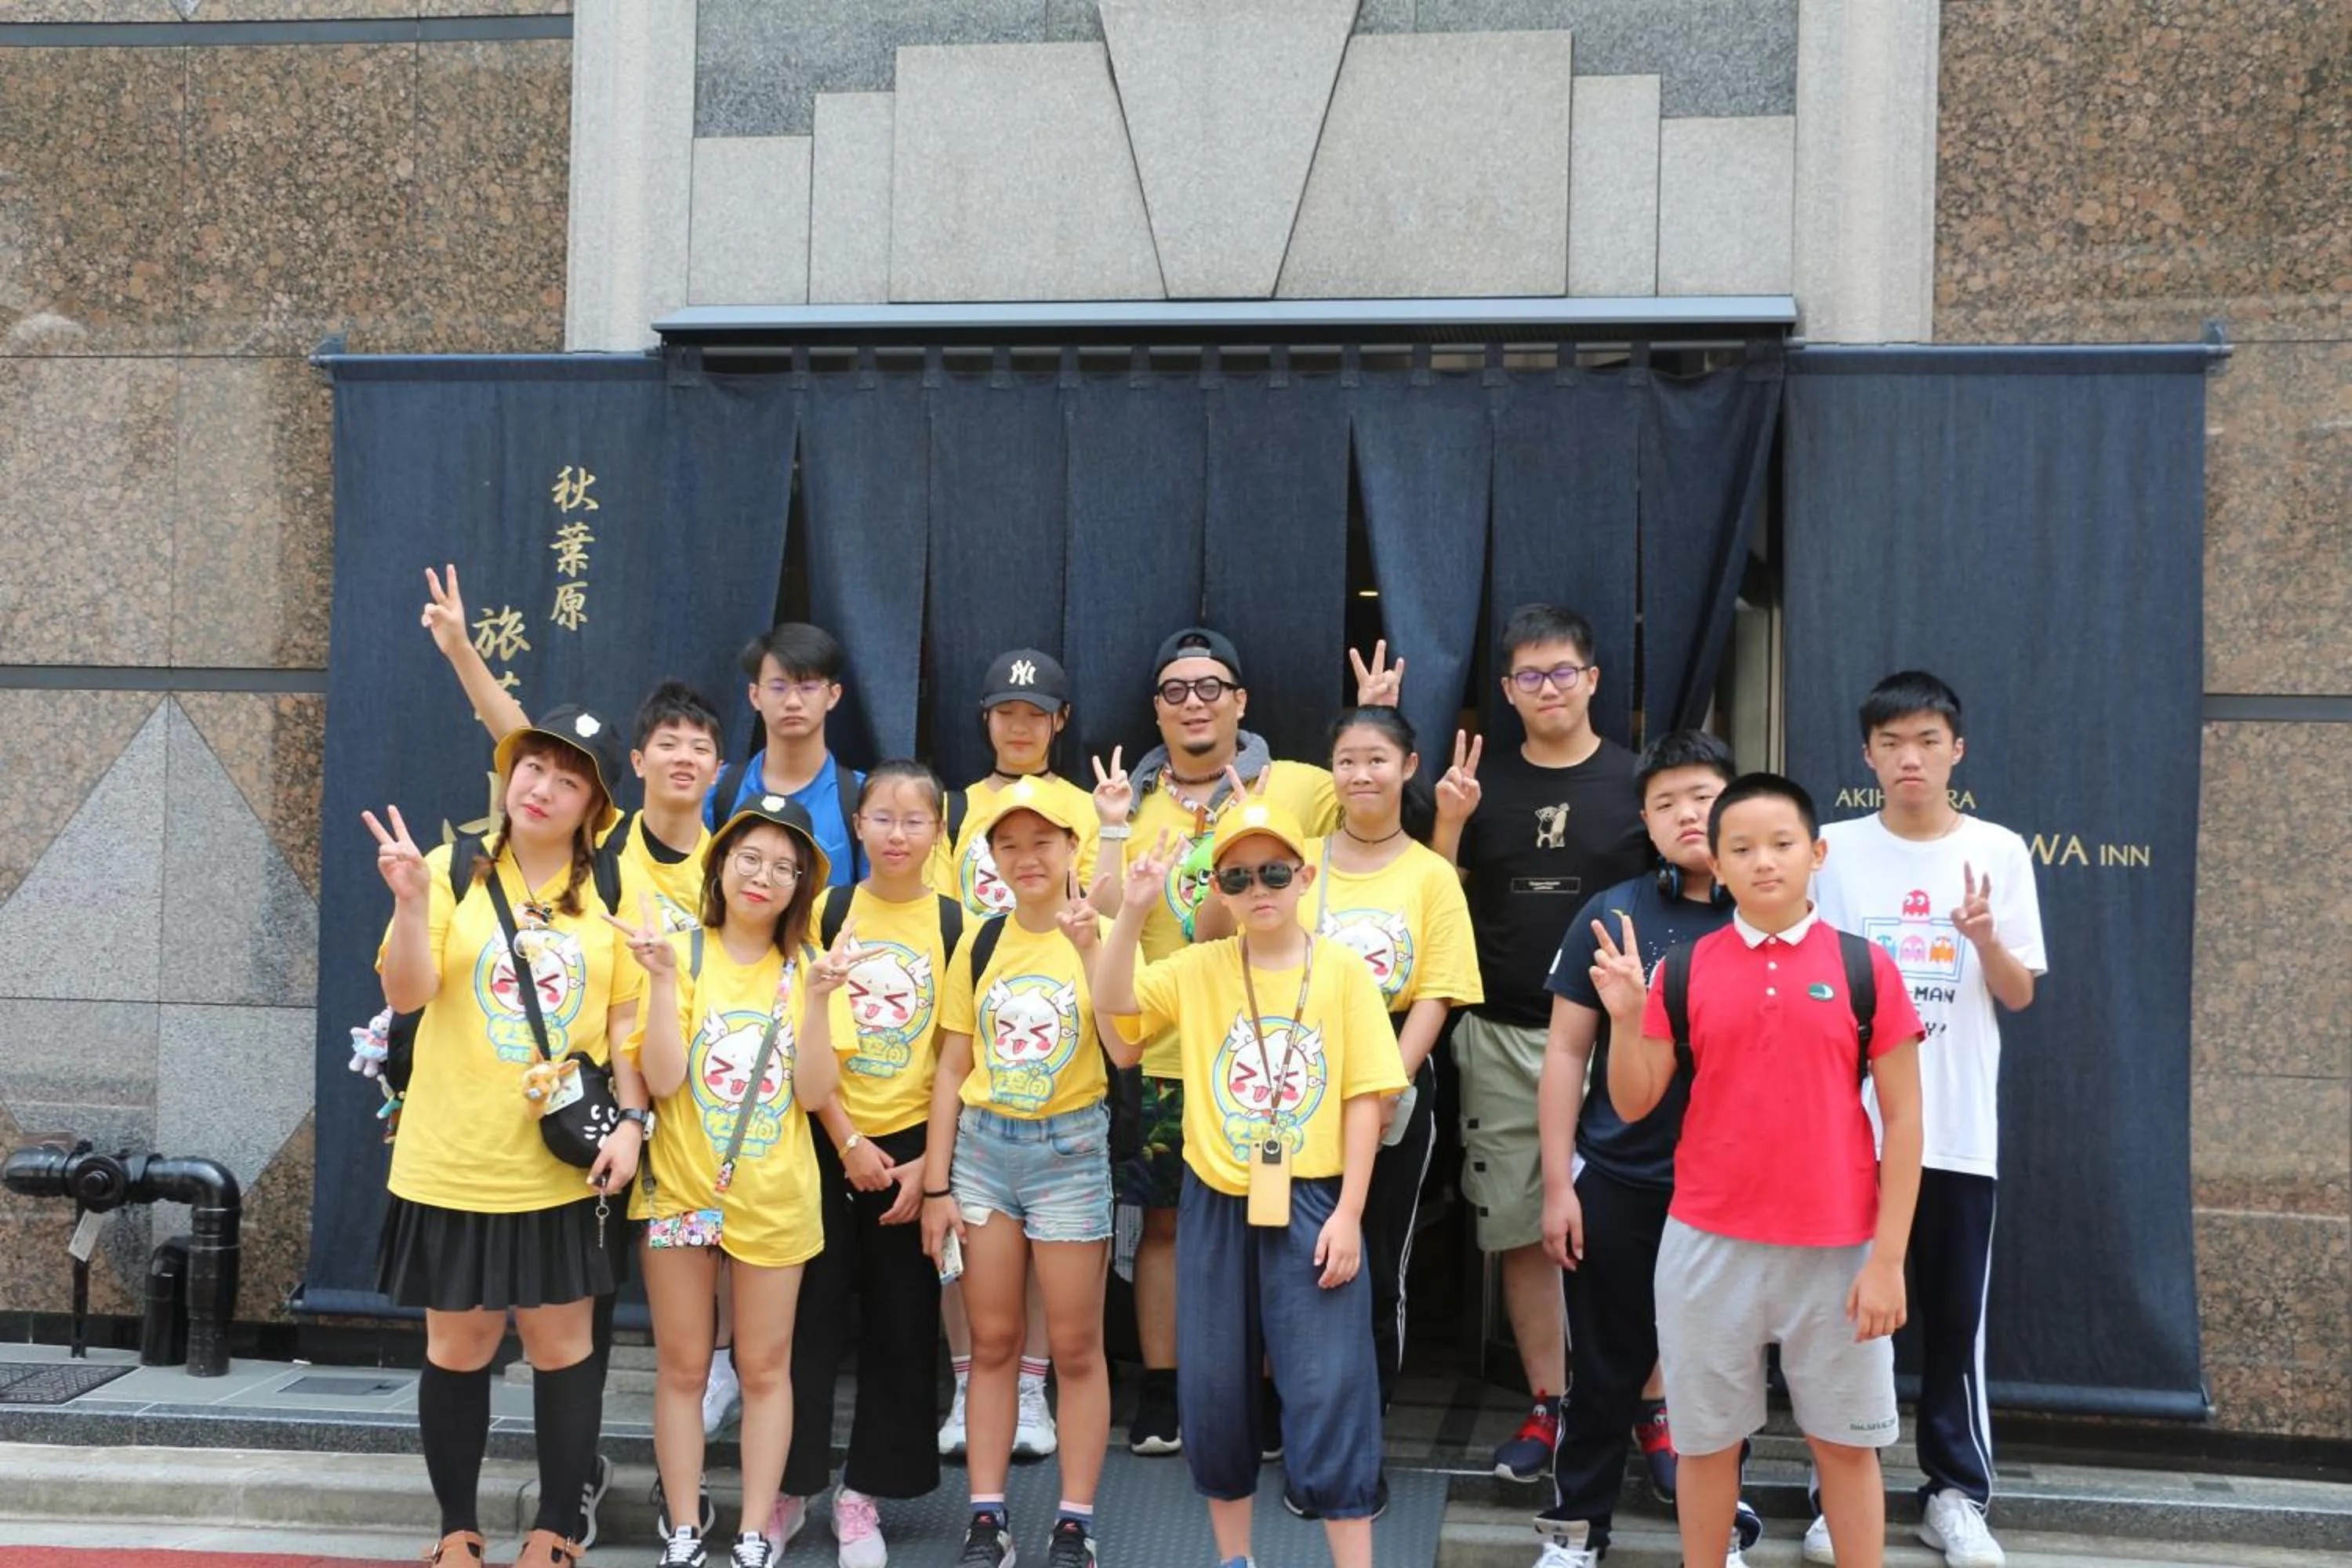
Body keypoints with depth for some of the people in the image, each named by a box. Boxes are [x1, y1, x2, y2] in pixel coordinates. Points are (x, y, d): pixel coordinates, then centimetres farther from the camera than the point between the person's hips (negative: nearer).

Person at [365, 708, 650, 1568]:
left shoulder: (607, 892, 1)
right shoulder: (455, 871, -4)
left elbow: (626, 1018, 5)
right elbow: (406, 995, -11)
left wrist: (631, 1121, -5)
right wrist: (413, 902, -26)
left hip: (565, 1166, 1)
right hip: (454, 1162, -1)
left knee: (562, 1344, 9)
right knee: (457, 1348, 11)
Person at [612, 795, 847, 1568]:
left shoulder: (806, 968, 2)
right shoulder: (681, 953, -4)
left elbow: (814, 1093, -7)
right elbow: (662, 1080, -14)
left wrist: (818, 999, -17)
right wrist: (661, 978, -22)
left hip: (775, 1198, 1)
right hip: (681, 1191, -1)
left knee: (764, 1368, 8)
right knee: (682, 1367, 8)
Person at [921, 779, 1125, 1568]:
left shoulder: (1101, 935, -5)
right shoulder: (980, 942, 5)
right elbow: (953, 1069, 7)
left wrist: (1087, 951, -27)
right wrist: (936, 1184, 4)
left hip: (1070, 1148, -3)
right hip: (983, 1147, 3)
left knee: (1075, 1347, 4)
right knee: (991, 1341, 9)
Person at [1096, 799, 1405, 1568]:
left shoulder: (1343, 971, -3)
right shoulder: (1198, 969, 2)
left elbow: (1363, 1097, -4)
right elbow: (1114, 1004, -9)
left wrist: (1347, 1213, -8)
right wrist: (1134, 910, -19)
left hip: (1312, 1205, -2)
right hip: (1217, 1205, 3)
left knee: (1329, 1392, -2)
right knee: (1215, 1390, 12)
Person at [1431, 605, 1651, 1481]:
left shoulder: (1636, 781, 2)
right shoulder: (1480, 784, 8)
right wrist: (1449, 823, -9)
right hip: (1500, 1040, 3)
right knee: (1521, 1231, 8)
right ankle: (1548, 1406, 20)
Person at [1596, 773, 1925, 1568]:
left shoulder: (1865, 967, -4)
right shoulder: (1683, 970, 0)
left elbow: (1903, 1120, -3)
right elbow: (1633, 1105, 2)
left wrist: (1888, 1259, -7)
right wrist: (1625, 1018, -15)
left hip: (1837, 1249, -1)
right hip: (1709, 1244, 1)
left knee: (1846, 1442, 13)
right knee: (1708, 1441, 13)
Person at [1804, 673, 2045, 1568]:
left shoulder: (1998, 851, 1)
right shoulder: (1833, 850, 1)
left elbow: (2020, 994, 2)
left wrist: (1984, 937, -17)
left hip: (1958, 1130, 0)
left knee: (1955, 1317, 7)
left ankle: (1957, 1495, 19)